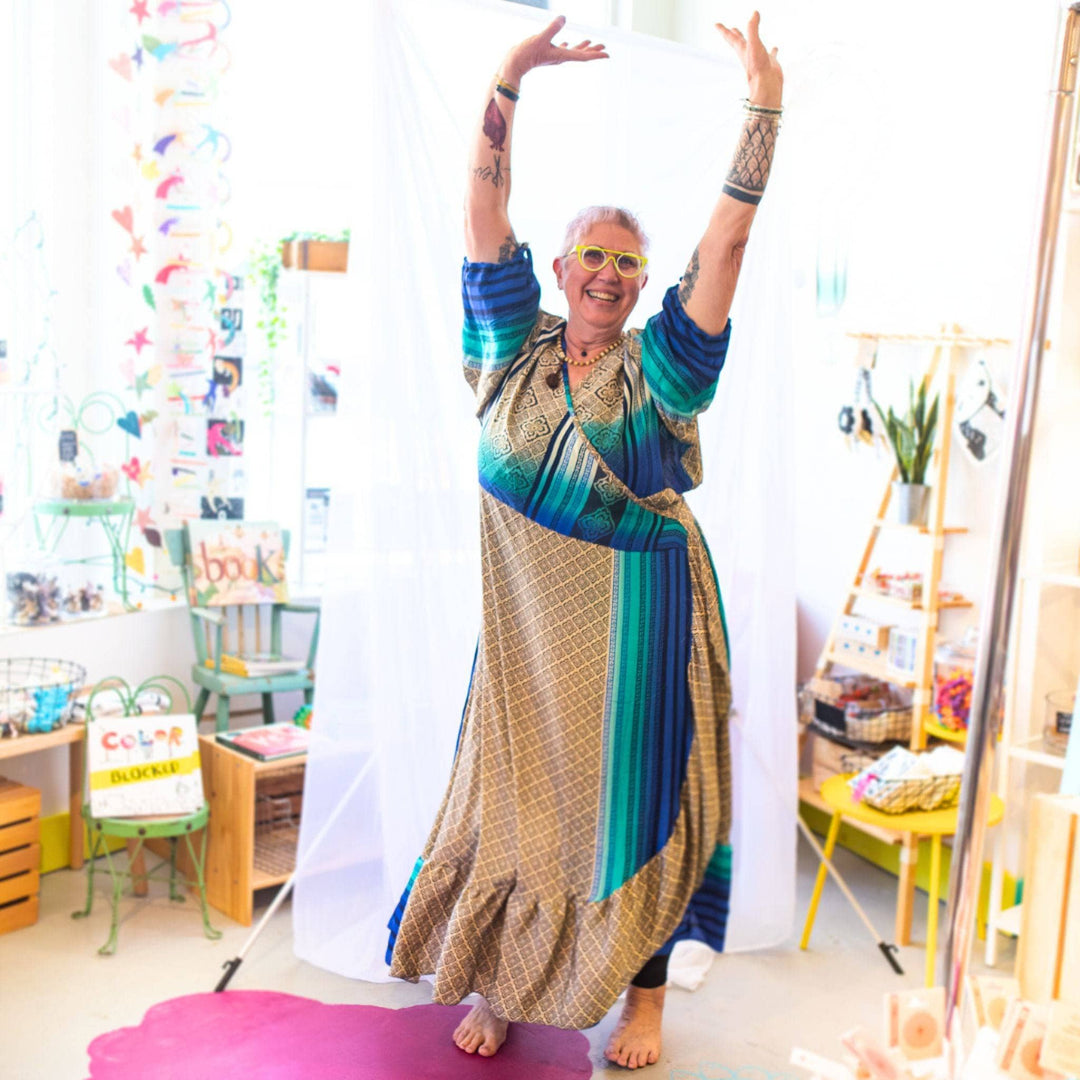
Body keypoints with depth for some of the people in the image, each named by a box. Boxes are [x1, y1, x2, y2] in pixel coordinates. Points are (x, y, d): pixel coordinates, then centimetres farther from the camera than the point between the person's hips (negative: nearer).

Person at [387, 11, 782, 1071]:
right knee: (511, 791, 10)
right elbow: (484, 209, -4)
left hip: (639, 615, -1)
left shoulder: (659, 368, -3)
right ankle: (493, 981, 29)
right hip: (529, 614, 2)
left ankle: (643, 992, 25)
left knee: (635, 796, 7)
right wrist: (508, 82, -12)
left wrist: (764, 107, -15)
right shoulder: (515, 352, 1)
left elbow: (727, 235, -10)